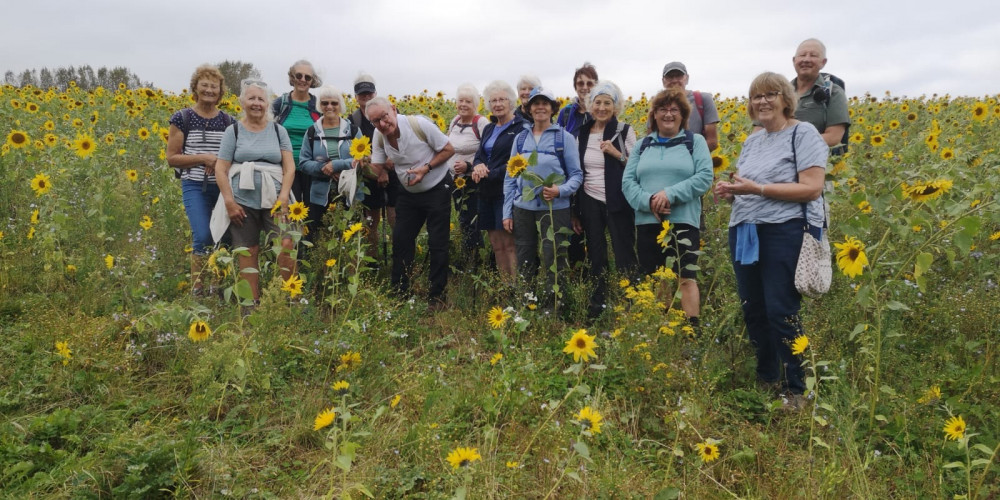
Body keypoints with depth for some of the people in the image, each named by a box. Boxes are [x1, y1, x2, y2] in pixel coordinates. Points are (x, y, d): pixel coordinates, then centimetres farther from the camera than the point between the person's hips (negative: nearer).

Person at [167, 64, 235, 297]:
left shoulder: (228, 121, 9)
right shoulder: (182, 118, 0)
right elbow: (171, 158, -2)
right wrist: (203, 158, -14)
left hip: (223, 186, 3)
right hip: (195, 187, -3)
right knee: (203, 236, -15)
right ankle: (197, 287, 3)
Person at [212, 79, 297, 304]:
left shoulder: (278, 130, 9)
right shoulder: (233, 131, 6)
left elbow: (289, 166, 4)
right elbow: (221, 169, 2)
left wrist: (283, 196, -9)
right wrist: (229, 202, -8)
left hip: (274, 200, 0)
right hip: (243, 202, 0)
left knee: (286, 245, -16)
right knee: (248, 252, 3)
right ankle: (252, 302, 13)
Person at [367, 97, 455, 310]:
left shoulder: (420, 124, -23)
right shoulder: (379, 136, -8)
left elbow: (449, 149, -15)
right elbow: (378, 170, -5)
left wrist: (426, 168, -26)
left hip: (437, 188, -5)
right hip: (409, 193, 5)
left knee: (437, 244, -4)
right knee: (401, 240, 6)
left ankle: (437, 296, 8)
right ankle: (399, 292, 19)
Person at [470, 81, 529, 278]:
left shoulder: (521, 128, -7)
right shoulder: (488, 129, 17)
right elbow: (479, 155, 14)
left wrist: (489, 175, -17)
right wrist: (478, 165, -10)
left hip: (507, 191, -7)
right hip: (487, 193, 7)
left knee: (509, 244, -8)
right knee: (496, 245, 9)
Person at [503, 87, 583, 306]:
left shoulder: (565, 137, 0)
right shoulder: (520, 138, 9)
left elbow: (577, 175, 0)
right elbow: (510, 177, 11)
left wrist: (561, 190, -20)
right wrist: (507, 212, 5)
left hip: (554, 209, -3)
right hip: (523, 208, 3)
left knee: (554, 263, -2)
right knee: (524, 263, 10)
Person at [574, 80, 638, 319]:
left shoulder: (624, 131, -3)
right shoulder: (583, 132, 7)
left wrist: (616, 154, -20)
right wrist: (575, 212, 11)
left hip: (618, 204, -4)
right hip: (590, 203, 4)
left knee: (624, 258, -2)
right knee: (596, 258, 10)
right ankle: (596, 308, 19)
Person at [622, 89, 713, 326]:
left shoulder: (695, 142, 7)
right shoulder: (643, 145, 15)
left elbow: (704, 177, -6)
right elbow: (628, 182, 5)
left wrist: (671, 194, -17)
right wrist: (648, 201, -14)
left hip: (683, 222, -3)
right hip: (647, 223, 3)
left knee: (686, 278, -8)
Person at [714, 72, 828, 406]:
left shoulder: (804, 134, -5)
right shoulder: (752, 141, 18)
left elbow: (812, 189, -14)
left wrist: (757, 188, -20)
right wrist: (730, 191, 0)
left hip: (785, 232, -7)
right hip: (744, 234, 8)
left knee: (780, 312, -8)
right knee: (752, 310, 11)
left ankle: (798, 389, 8)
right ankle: (766, 378, 27)